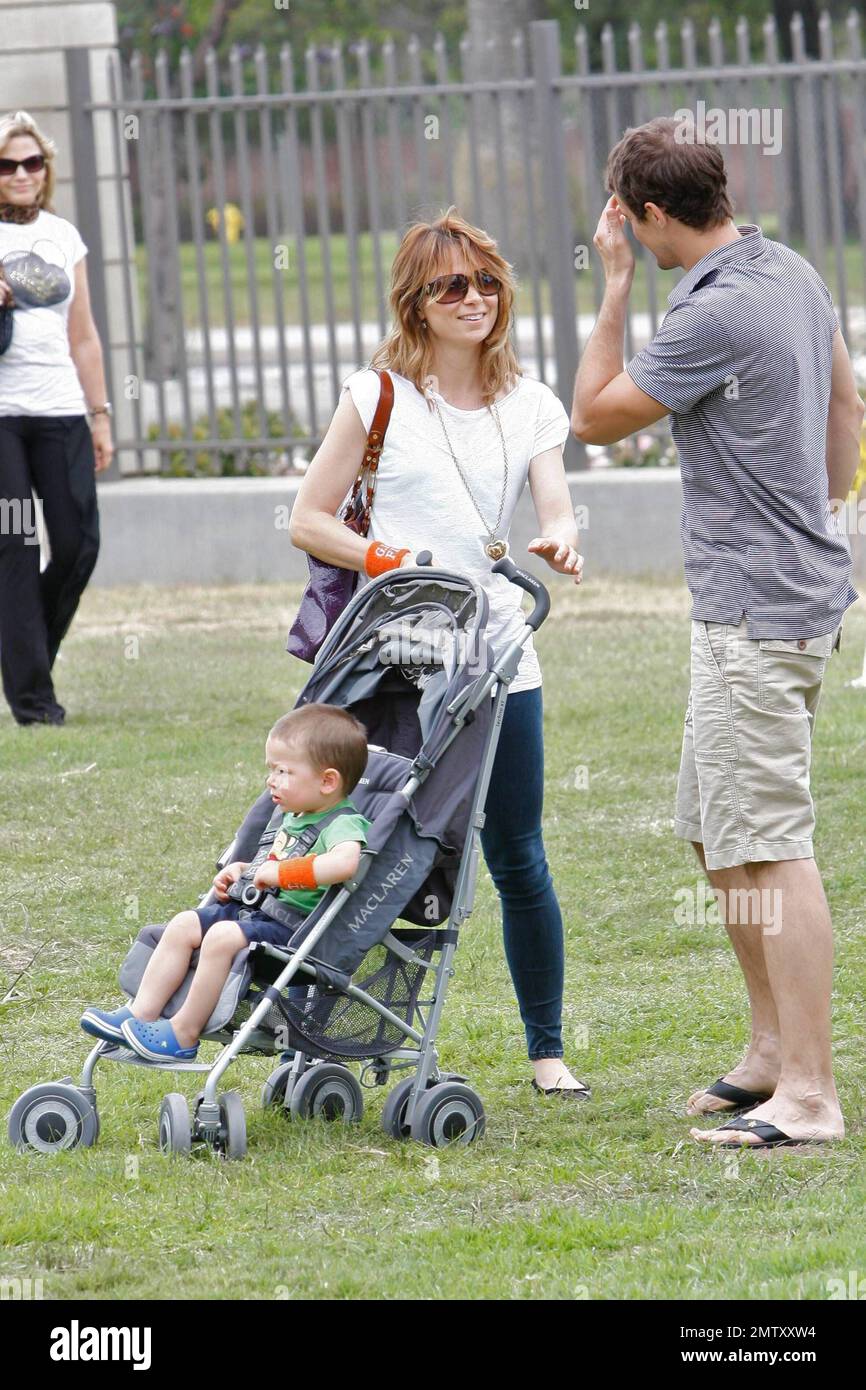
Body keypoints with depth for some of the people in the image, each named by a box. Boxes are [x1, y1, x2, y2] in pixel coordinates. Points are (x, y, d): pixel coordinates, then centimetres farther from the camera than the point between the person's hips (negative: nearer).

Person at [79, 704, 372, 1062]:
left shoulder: (344, 825, -15)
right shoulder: (293, 819, 18)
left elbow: (345, 861, -39)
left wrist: (280, 873, -31)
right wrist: (241, 871, 14)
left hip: (296, 925, -10)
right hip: (256, 908, 10)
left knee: (223, 936, -30)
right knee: (184, 924, 1)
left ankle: (184, 1034, -23)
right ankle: (141, 1015, -3)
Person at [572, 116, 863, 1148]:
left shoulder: (716, 316, -20)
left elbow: (594, 417, -8)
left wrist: (614, 287, -4)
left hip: (758, 611, -10)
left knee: (769, 846, -10)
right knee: (713, 830, 19)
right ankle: (774, 1046, 26)